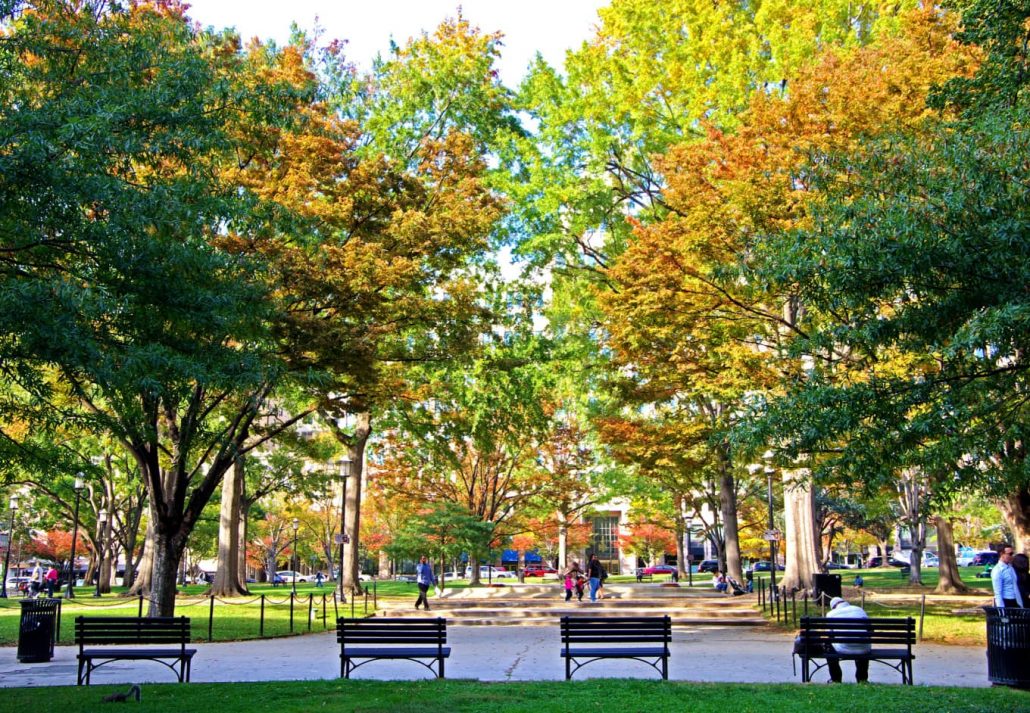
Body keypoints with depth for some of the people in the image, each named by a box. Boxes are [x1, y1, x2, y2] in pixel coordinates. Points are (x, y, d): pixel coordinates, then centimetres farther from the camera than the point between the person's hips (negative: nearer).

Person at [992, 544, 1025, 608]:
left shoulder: (1011, 568, 12)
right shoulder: (997, 570, -13)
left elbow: (1016, 588, 16)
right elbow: (998, 593, -17)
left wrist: (1020, 605, 13)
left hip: (1014, 603, 8)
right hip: (1004, 602, -8)